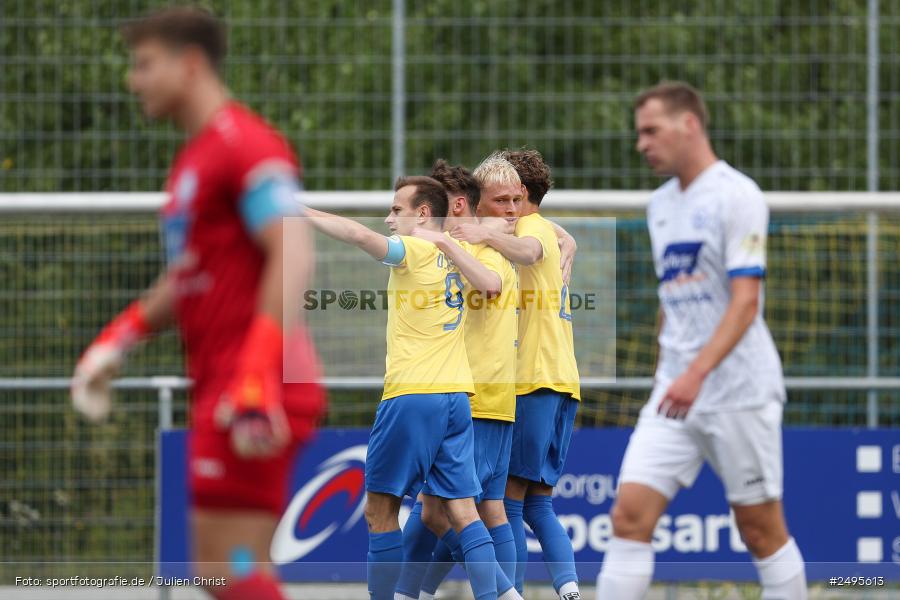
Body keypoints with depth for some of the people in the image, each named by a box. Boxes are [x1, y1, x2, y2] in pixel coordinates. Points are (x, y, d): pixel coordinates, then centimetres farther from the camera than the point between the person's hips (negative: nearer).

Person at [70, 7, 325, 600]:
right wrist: (119, 338, 19)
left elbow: (294, 256, -22)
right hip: (220, 386, 10)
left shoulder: (245, 145, -11)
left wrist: (259, 371, -28)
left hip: (261, 392, -10)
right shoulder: (196, 157, 21)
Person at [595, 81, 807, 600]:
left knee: (762, 530, 1)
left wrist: (698, 371, -29)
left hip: (738, 394, -6)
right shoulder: (661, 204, 14)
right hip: (674, 392, 7)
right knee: (630, 514, -7)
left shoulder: (737, 195, -10)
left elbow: (745, 302, -19)